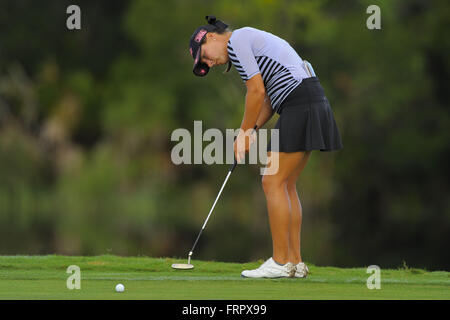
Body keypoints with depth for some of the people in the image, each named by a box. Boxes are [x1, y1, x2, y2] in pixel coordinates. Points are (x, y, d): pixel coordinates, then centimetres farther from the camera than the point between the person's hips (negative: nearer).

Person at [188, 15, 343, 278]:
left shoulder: (236, 41, -6)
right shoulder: (250, 41, 24)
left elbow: (257, 91, -11)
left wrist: (244, 132, -1)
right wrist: (252, 130, 9)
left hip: (300, 106, -10)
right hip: (313, 102, 10)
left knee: (274, 183, -6)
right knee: (286, 186, 11)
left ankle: (280, 262, -5)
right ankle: (295, 262, 11)